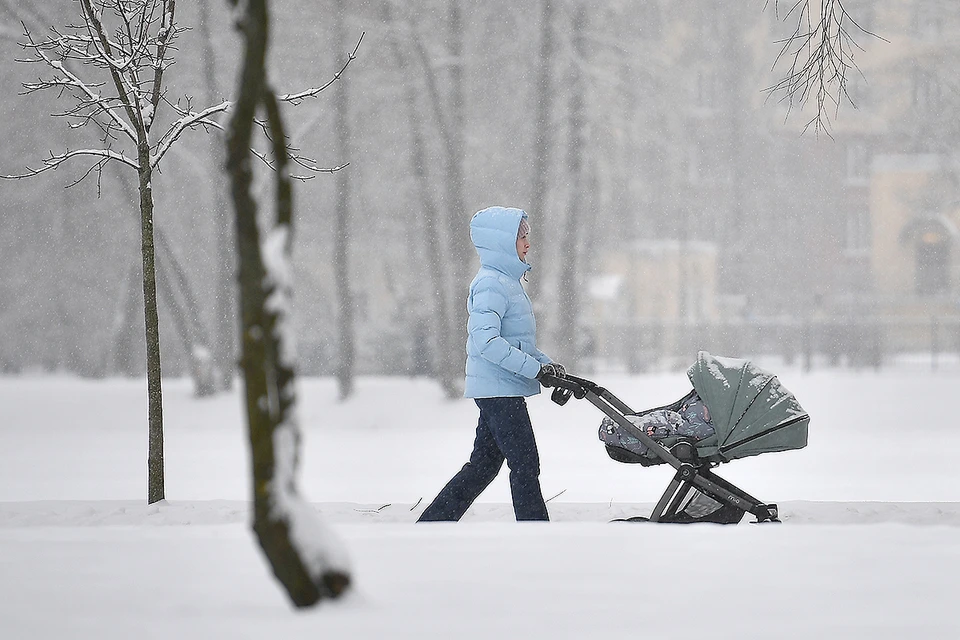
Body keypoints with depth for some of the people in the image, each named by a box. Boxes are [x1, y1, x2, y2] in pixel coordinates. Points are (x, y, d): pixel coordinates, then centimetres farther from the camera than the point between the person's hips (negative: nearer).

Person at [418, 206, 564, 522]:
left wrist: (548, 364, 9)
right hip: (499, 388, -10)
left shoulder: (508, 281, 18)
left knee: (483, 465, 12)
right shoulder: (491, 284, -16)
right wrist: (535, 368, -24)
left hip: (498, 390, 10)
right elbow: (486, 340, -27)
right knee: (525, 465, -6)